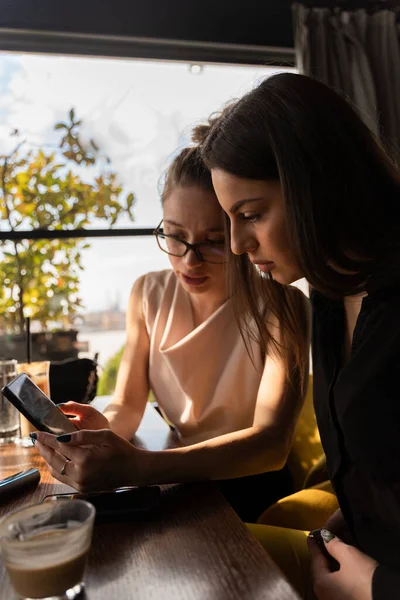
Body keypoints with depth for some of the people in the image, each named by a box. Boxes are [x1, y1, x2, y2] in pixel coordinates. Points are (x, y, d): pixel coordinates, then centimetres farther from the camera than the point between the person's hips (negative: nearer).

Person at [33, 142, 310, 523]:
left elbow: (272, 441, -30)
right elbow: (127, 407, -4)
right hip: (177, 477, 5)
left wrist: (138, 467, -44)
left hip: (252, 484, -4)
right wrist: (103, 427, -29)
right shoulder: (148, 295, -5)